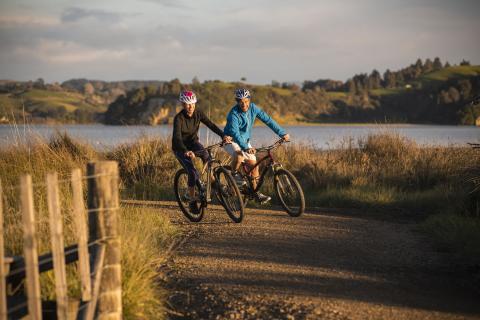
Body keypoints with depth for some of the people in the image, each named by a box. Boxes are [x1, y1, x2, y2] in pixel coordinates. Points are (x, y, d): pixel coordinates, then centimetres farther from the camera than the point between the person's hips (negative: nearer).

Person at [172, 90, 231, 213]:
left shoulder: (198, 114, -11)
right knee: (193, 172, -21)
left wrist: (223, 135, -36)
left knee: (205, 154, -31)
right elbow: (177, 137, -38)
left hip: (193, 143, 4)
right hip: (180, 147, -4)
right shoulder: (179, 118, -26)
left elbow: (211, 125, -19)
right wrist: (186, 151, -55)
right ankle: (192, 200, -3)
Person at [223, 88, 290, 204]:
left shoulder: (253, 108, -10)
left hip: (245, 140, 6)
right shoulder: (234, 114, -27)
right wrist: (246, 148, -52)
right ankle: (234, 173, -6)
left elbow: (267, 120, -7)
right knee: (239, 155, -35)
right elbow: (235, 133, -38)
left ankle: (255, 192, 11)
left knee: (253, 164, -1)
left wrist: (282, 133, -12)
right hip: (231, 140, -6)